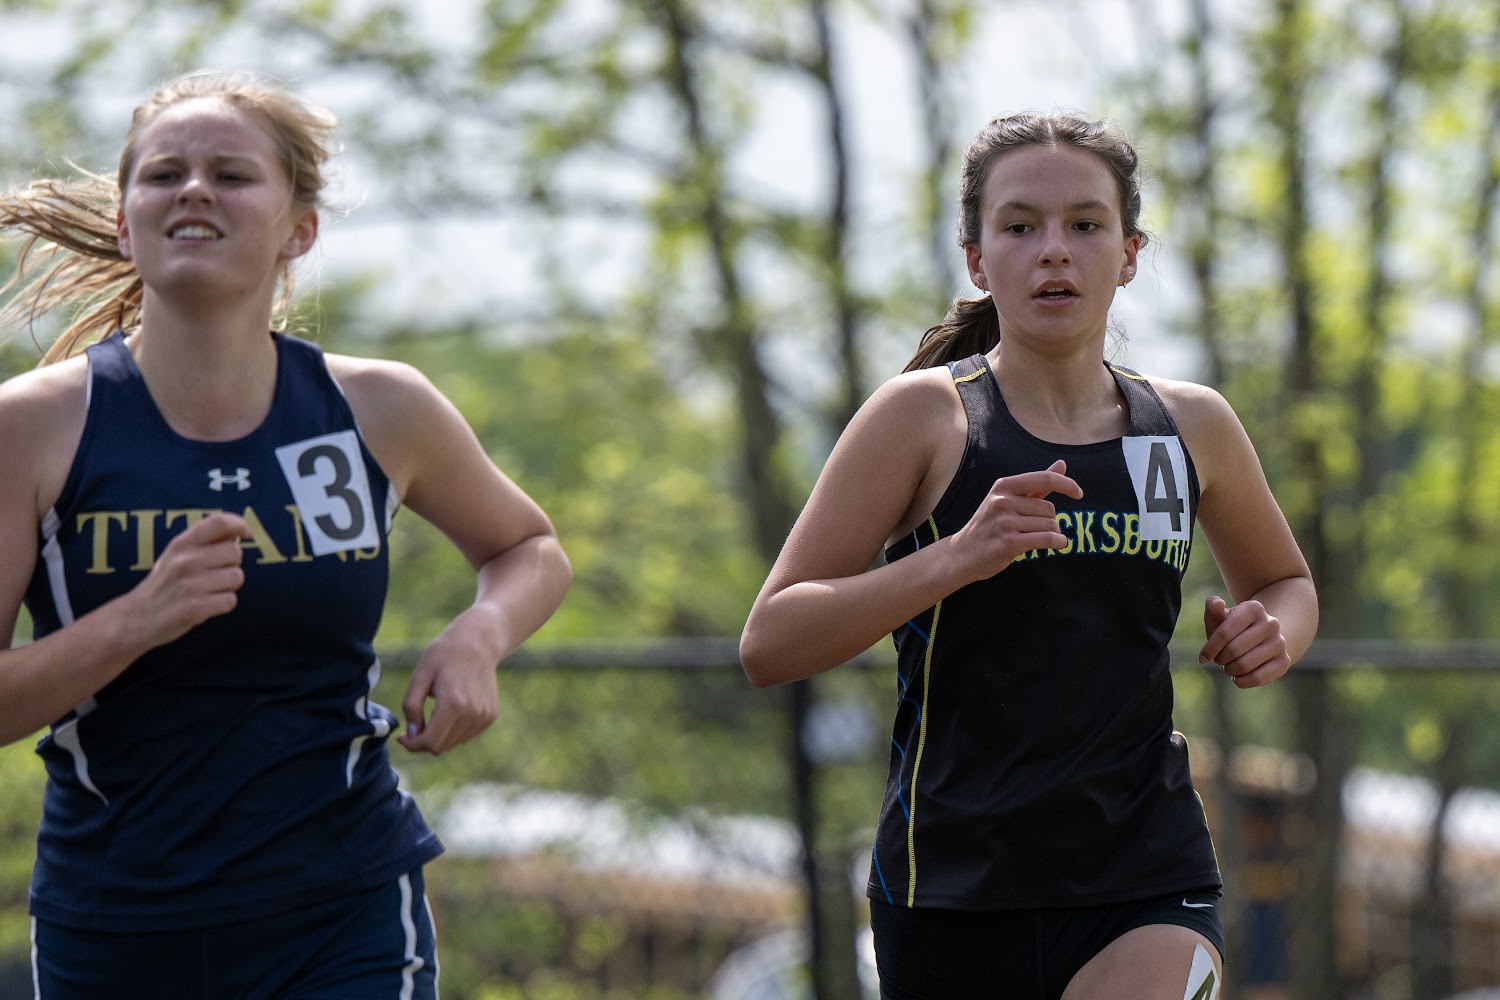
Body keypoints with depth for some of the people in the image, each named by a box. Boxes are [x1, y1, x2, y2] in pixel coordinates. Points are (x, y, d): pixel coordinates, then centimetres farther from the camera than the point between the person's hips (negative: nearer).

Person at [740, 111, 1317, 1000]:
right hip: (955, 885, -1)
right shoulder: (925, 416, -3)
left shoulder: (1191, 426, 8)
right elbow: (768, 645, -8)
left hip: (1149, 888, 1)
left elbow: (1284, 581, 28)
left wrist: (1273, 634, 4)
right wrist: (955, 559, -22)